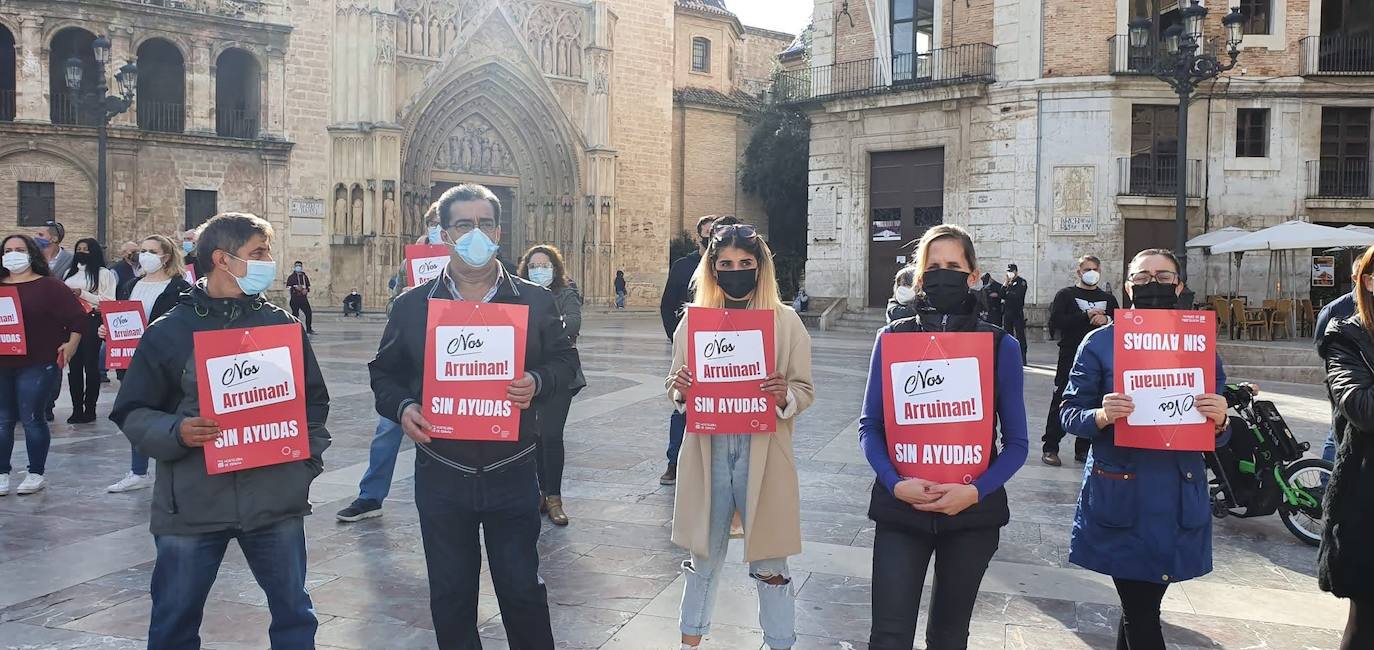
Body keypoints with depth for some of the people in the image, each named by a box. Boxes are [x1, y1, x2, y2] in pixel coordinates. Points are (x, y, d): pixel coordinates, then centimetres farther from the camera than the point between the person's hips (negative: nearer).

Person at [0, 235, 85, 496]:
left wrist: (71, 346, -6)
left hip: (35, 366, -4)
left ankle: (37, 473, 11)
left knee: (32, 419, -1)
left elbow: (78, 317, -2)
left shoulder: (49, 286, -2)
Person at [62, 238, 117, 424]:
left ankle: (90, 409, 5)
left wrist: (83, 294, -14)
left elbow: (108, 301, -8)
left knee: (91, 365, -2)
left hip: (91, 323, -6)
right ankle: (77, 409, 11)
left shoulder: (104, 274, 0)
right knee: (74, 365, 5)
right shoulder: (70, 273, 19)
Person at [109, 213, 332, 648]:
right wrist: (175, 433, -17)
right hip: (190, 506, -1)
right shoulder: (168, 332, -1)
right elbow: (133, 413, 2)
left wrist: (309, 461, 1)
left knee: (293, 612, 12)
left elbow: (313, 400, 13)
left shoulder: (282, 325, 5)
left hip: (276, 499, 2)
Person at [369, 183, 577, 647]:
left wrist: (538, 382, -15)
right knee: (451, 595, 13)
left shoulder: (535, 301, 0)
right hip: (440, 475, 1)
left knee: (523, 590, 9)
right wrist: (401, 408, -11)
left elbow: (565, 360, 7)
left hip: (512, 473, -1)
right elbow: (385, 372, 9)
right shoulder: (412, 305, 1)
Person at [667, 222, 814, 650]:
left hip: (762, 454, -2)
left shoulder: (786, 322, -1)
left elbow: (805, 389, 0)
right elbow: (677, 391, 9)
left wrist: (785, 396, -21)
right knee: (705, 556, 17)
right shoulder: (693, 321, 4)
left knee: (769, 563, 8)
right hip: (708, 451, 2)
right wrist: (679, 391, -14)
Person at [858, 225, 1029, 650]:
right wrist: (895, 483, -14)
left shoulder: (1001, 346, -2)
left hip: (973, 513, 1)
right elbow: (870, 426, 2)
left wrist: (976, 491, -15)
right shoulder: (893, 338, 0)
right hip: (900, 508, 0)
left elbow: (1016, 442, 0)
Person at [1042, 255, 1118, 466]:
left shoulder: (1108, 299, 17)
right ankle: (1050, 448, 3)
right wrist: (1086, 316, -15)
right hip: (1070, 357, -4)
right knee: (1061, 402, -3)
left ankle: (1083, 449, 16)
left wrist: (1107, 320, -11)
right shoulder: (1066, 295, 3)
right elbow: (1055, 322, -12)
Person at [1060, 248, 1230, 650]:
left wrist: (1219, 420, -14)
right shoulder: (1100, 343, -1)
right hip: (1120, 498, -3)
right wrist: (1101, 415, -22)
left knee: (1140, 606, 12)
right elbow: (1069, 414, -2)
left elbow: (1216, 436, 9)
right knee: (1141, 615, -2)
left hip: (1178, 499, 3)